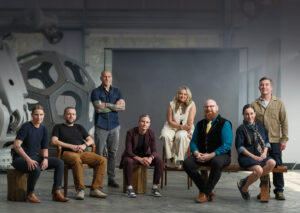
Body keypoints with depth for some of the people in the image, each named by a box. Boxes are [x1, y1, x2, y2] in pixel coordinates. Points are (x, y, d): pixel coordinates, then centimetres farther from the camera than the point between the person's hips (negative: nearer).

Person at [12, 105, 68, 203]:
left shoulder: (43, 129, 6)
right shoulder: (26, 127, -15)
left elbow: (45, 148, 10)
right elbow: (16, 146, -24)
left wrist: (45, 159, -12)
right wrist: (28, 159, -35)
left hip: (34, 157, 7)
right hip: (20, 159, -7)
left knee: (59, 162, -11)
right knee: (36, 169, -38)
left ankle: (56, 192, -12)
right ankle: (30, 194, -12)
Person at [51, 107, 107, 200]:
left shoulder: (79, 127, 28)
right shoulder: (58, 127, 17)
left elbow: (91, 140, 20)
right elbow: (54, 141, -1)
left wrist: (84, 145, -4)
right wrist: (71, 146, -9)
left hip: (82, 153, 5)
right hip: (67, 153, -4)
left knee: (102, 160, -20)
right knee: (76, 160, -41)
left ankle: (95, 189, -21)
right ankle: (80, 189, -36)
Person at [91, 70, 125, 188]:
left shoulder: (117, 92, 12)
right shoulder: (96, 92, 2)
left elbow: (123, 107, -1)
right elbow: (98, 108, -13)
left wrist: (107, 104, -9)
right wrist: (115, 106, -5)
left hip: (114, 126, 3)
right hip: (101, 126, -3)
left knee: (113, 153, 4)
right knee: (99, 154, -2)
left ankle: (111, 178, 10)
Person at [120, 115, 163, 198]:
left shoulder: (151, 133, -9)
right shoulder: (131, 132, -18)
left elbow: (154, 151, -12)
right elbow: (128, 151, -22)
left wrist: (150, 158, -36)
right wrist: (140, 159, -38)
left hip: (145, 156, 3)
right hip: (132, 156, -3)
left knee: (159, 161, -23)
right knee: (128, 161, -39)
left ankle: (155, 187, -15)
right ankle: (129, 188, -28)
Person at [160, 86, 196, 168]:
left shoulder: (191, 105, -4)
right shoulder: (172, 104, -1)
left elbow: (190, 121, -11)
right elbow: (170, 121, -3)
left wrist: (188, 133, -22)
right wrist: (181, 126, -16)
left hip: (185, 129, -1)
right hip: (171, 127, 2)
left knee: (181, 136, -36)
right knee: (166, 136, -31)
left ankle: (180, 161, -26)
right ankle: (172, 158, -18)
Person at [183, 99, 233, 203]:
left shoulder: (224, 123, -1)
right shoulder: (200, 124, 16)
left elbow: (226, 145, -9)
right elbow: (193, 142, 15)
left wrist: (211, 155, -18)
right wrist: (196, 153, -8)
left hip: (220, 155, -4)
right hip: (201, 155, 5)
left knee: (217, 162, -40)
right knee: (187, 163, -24)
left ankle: (205, 193, -23)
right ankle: (209, 190, -12)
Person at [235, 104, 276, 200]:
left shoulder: (260, 126, 15)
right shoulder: (241, 129, -1)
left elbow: (266, 141, 19)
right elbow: (239, 147, -7)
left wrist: (265, 152, -3)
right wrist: (254, 157, -14)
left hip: (261, 156, 5)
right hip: (246, 157, -5)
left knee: (272, 163, -27)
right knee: (259, 170, -34)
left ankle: (246, 180, -14)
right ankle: (244, 188, -5)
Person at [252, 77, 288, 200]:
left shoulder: (278, 103, 5)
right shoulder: (254, 104, 6)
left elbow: (284, 122, 3)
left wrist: (284, 139, -3)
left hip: (275, 140, -1)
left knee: (277, 166, 1)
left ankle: (279, 191, 11)